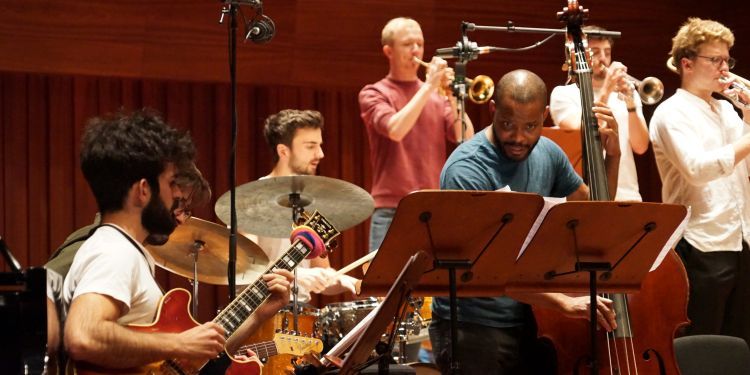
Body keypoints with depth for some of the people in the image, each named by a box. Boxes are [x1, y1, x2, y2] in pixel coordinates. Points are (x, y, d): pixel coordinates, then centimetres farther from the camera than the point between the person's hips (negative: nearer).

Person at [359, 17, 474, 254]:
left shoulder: (438, 95, 14)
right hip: (392, 211, -3)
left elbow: (467, 140, 2)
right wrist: (428, 86, -14)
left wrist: (452, 96, -9)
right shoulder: (374, 94, 3)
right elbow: (395, 130, -16)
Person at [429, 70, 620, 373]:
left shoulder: (547, 153, 2)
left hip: (527, 322, 6)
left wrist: (612, 155, 0)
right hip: (472, 329, -6)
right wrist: (563, 302, -35)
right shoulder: (467, 170, -20)